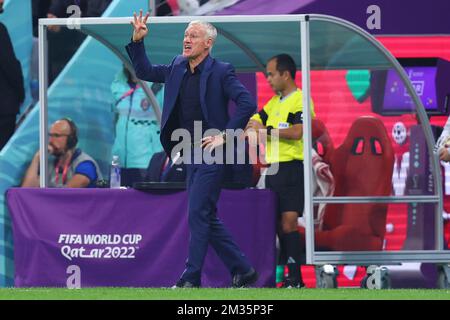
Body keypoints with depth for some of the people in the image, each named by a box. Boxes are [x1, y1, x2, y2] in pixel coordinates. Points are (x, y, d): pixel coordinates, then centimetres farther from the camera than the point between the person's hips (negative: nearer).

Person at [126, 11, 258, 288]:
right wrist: (137, 40, 8)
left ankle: (191, 280, -7)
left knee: (198, 214, -10)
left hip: (212, 153, -8)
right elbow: (145, 72, 21)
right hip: (192, 154, 8)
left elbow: (248, 104, -16)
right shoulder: (178, 67, 11)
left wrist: (225, 136, -16)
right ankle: (243, 271, 17)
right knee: (208, 218, 9)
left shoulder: (221, 72, -10)